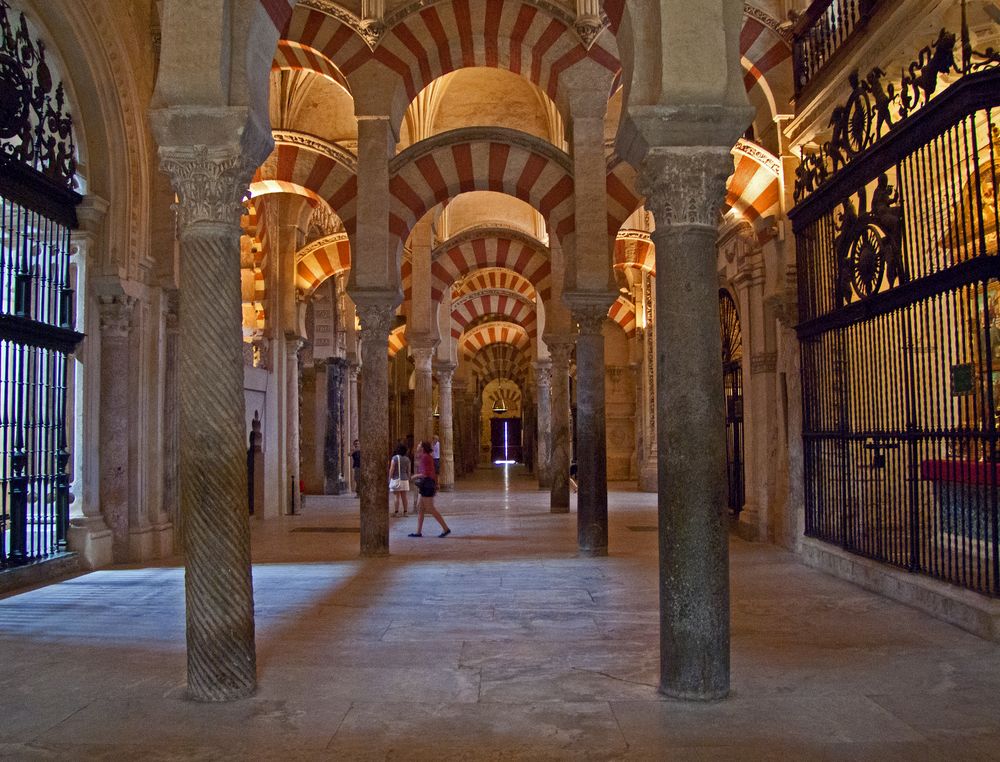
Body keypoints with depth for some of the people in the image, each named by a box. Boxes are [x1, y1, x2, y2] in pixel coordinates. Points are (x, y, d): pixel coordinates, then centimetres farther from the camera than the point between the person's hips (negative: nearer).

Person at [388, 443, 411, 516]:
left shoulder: (394, 458, -9)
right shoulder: (407, 459, 6)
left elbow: (391, 470, -11)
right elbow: (408, 471, 10)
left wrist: (389, 479, -5)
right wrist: (408, 479, 18)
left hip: (396, 479, -4)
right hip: (404, 479, 4)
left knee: (397, 496, -3)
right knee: (404, 496, 7)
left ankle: (396, 512, -2)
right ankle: (405, 512, 11)